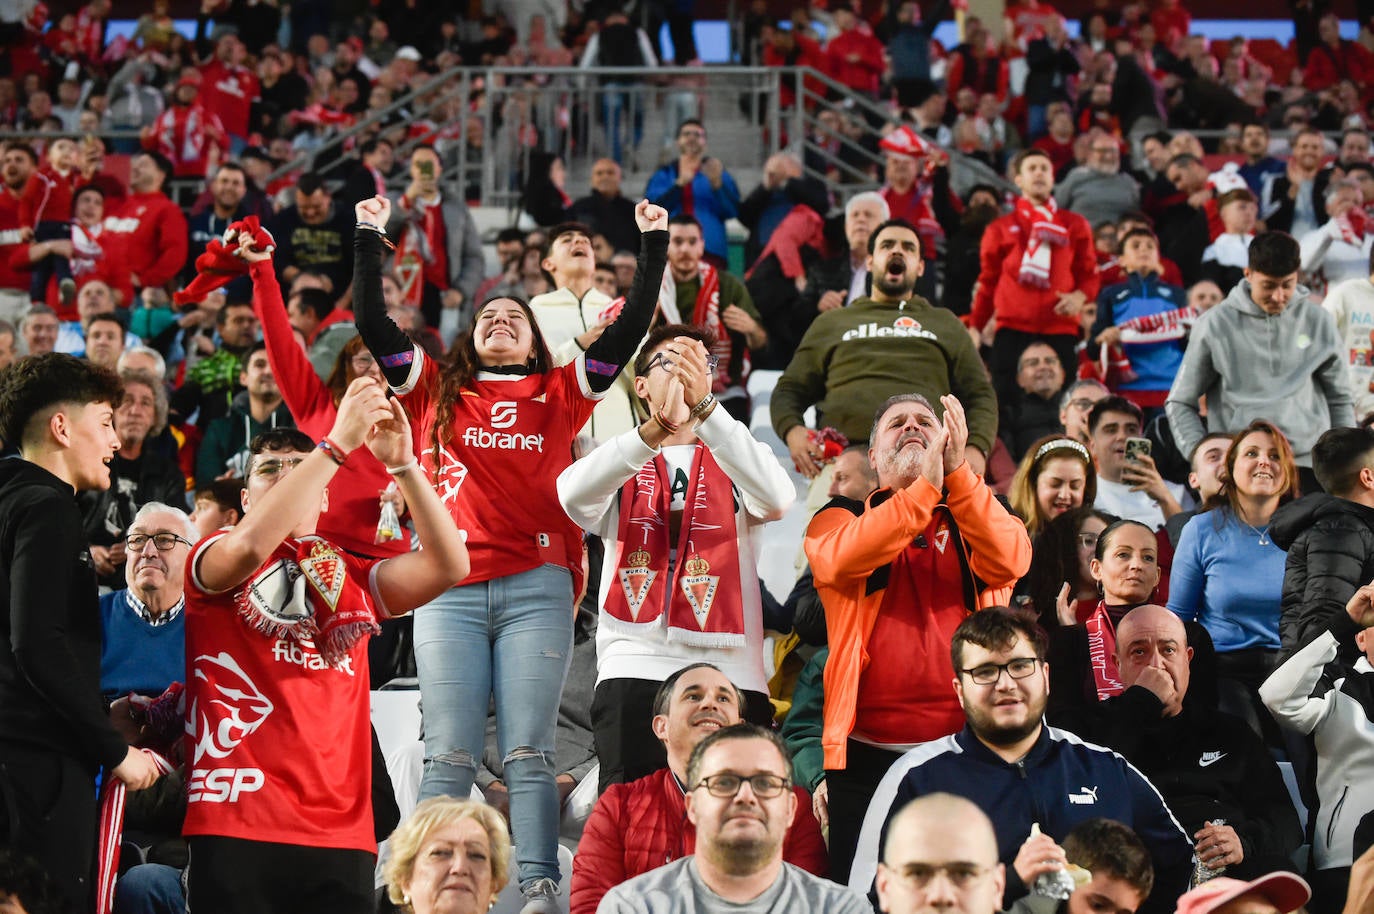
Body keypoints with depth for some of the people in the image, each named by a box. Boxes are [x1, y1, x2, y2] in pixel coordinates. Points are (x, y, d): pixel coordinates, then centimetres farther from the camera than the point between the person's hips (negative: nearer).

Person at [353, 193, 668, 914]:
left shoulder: (559, 394, 16)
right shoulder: (436, 392, 17)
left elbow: (631, 327, 12)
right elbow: (371, 323, 11)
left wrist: (654, 243, 11)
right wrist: (369, 238, 8)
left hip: (536, 589, 0)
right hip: (449, 591, 0)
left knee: (527, 753, -4)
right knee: (449, 756, -3)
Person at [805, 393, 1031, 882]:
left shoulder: (979, 520, 17)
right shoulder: (840, 519, 13)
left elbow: (1008, 561, -8)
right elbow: (842, 560, -13)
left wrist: (956, 470, -17)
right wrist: (927, 485, -20)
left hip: (968, 752, 1)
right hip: (869, 754, -1)